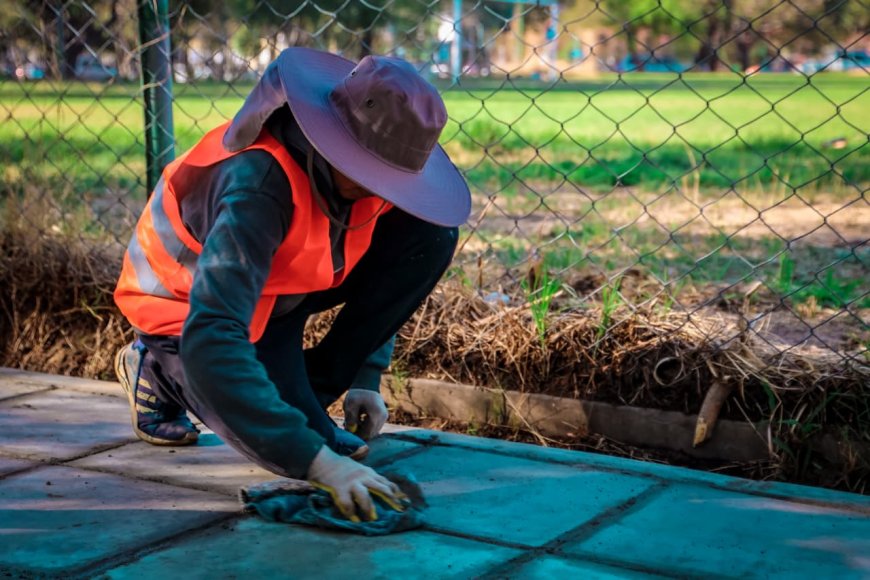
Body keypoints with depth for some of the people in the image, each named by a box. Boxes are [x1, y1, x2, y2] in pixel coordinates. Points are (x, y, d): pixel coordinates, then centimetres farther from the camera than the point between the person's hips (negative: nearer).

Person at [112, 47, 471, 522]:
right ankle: (159, 368, 6)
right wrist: (318, 462, -50)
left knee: (431, 237, -14)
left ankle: (308, 388, -3)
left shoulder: (370, 166, -18)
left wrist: (365, 377, -6)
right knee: (304, 449, -19)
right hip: (188, 306, -6)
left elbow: (380, 271, 3)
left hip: (281, 283, 6)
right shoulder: (258, 184, -39)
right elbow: (209, 342, -47)